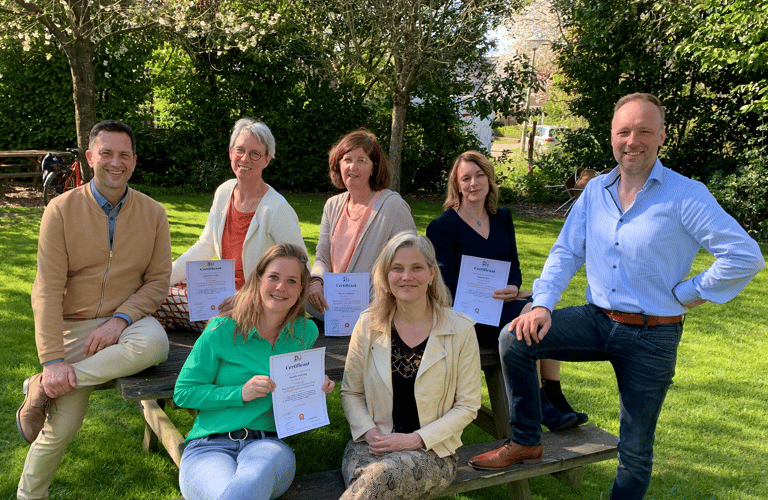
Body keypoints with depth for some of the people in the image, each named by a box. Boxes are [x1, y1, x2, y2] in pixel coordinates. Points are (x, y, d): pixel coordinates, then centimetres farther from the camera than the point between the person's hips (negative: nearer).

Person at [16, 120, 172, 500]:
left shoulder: (153, 213, 1)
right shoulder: (62, 210, -5)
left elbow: (158, 280, 1)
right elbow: (48, 291, -9)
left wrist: (120, 319, -17)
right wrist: (53, 359, -17)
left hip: (126, 318, 1)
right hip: (73, 325, -1)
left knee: (154, 344, -34)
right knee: (63, 424, -13)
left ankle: (42, 387, -16)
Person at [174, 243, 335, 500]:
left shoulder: (305, 332, 12)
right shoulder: (222, 330, 2)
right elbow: (183, 392, 3)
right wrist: (241, 393, -10)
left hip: (268, 443, 2)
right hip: (209, 445, -1)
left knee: (254, 477, -38)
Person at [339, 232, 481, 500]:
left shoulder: (460, 330, -4)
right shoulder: (368, 325, 3)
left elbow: (467, 406, -1)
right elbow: (351, 392, 10)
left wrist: (416, 439, -12)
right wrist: (370, 432, -9)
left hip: (432, 450, -1)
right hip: (372, 444, 1)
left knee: (381, 476, -33)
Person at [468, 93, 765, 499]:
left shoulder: (686, 196, -12)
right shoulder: (595, 191, 4)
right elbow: (566, 252, 6)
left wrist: (688, 294, -10)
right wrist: (543, 303, -8)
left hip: (652, 335, -4)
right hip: (596, 319, 4)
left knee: (635, 450, 7)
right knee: (515, 339, -15)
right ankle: (525, 441, 2)